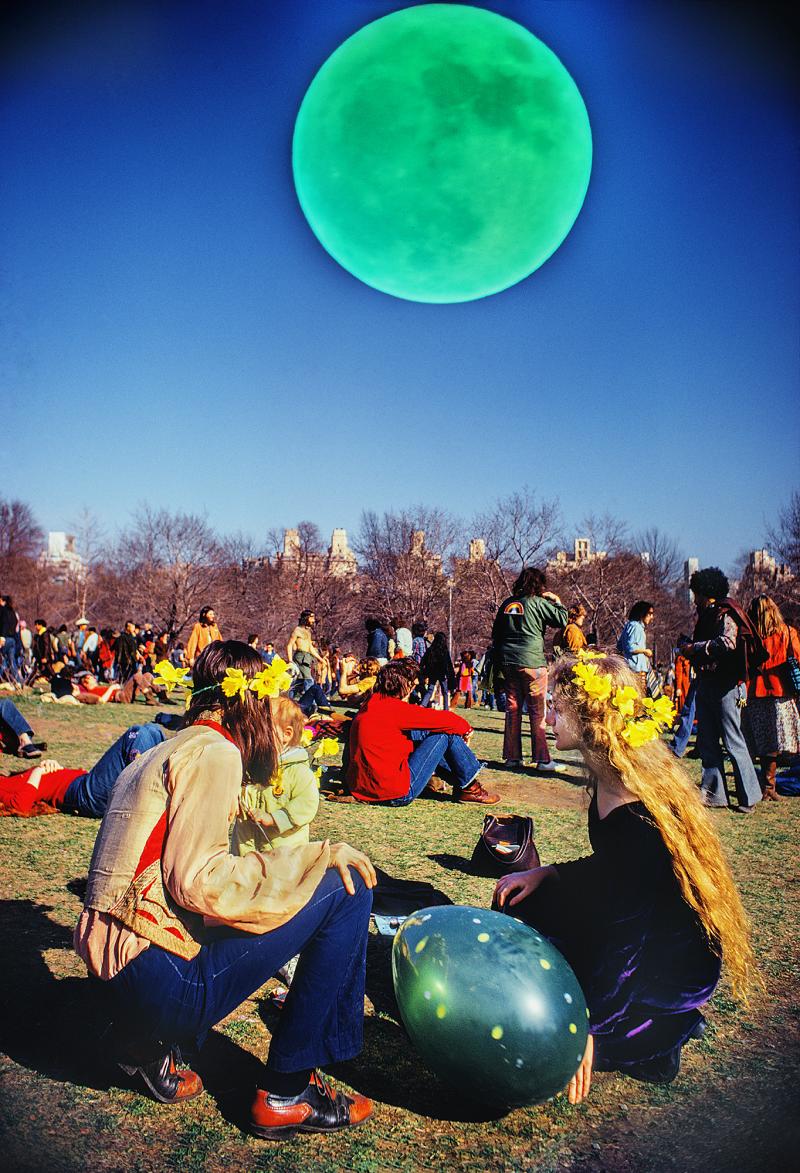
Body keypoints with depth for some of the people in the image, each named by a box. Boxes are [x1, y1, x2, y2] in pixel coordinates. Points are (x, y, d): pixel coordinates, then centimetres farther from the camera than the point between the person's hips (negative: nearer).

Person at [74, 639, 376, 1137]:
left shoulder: (163, 753, 16)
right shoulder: (215, 753, -11)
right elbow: (196, 882, -19)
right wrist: (319, 855, -15)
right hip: (158, 977, -9)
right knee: (347, 890, -8)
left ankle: (148, 1044, 19)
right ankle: (287, 1093, 0)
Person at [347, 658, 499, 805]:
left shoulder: (368, 707, 11)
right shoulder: (394, 708, -16)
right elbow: (445, 721, -9)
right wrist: (466, 728, 9)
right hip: (397, 795, -9)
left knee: (420, 732, 18)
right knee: (446, 733, -2)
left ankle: (460, 781, 22)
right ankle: (469, 789, 13)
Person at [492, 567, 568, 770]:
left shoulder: (507, 603, 13)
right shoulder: (538, 602, -5)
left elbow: (496, 633, 16)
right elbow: (562, 620, -7)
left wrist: (497, 662, 21)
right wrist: (557, 602, 9)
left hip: (508, 663, 6)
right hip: (532, 662, -5)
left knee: (512, 709, 10)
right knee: (537, 711, -1)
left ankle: (512, 756, 13)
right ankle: (542, 759, -1)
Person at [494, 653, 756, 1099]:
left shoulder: (638, 819, -31)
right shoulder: (611, 782, -4)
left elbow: (625, 936, -27)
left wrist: (587, 1026, -22)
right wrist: (545, 874, -3)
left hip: (670, 970, -9)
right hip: (636, 936, 9)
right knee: (519, 895, 10)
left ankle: (660, 1032, 2)